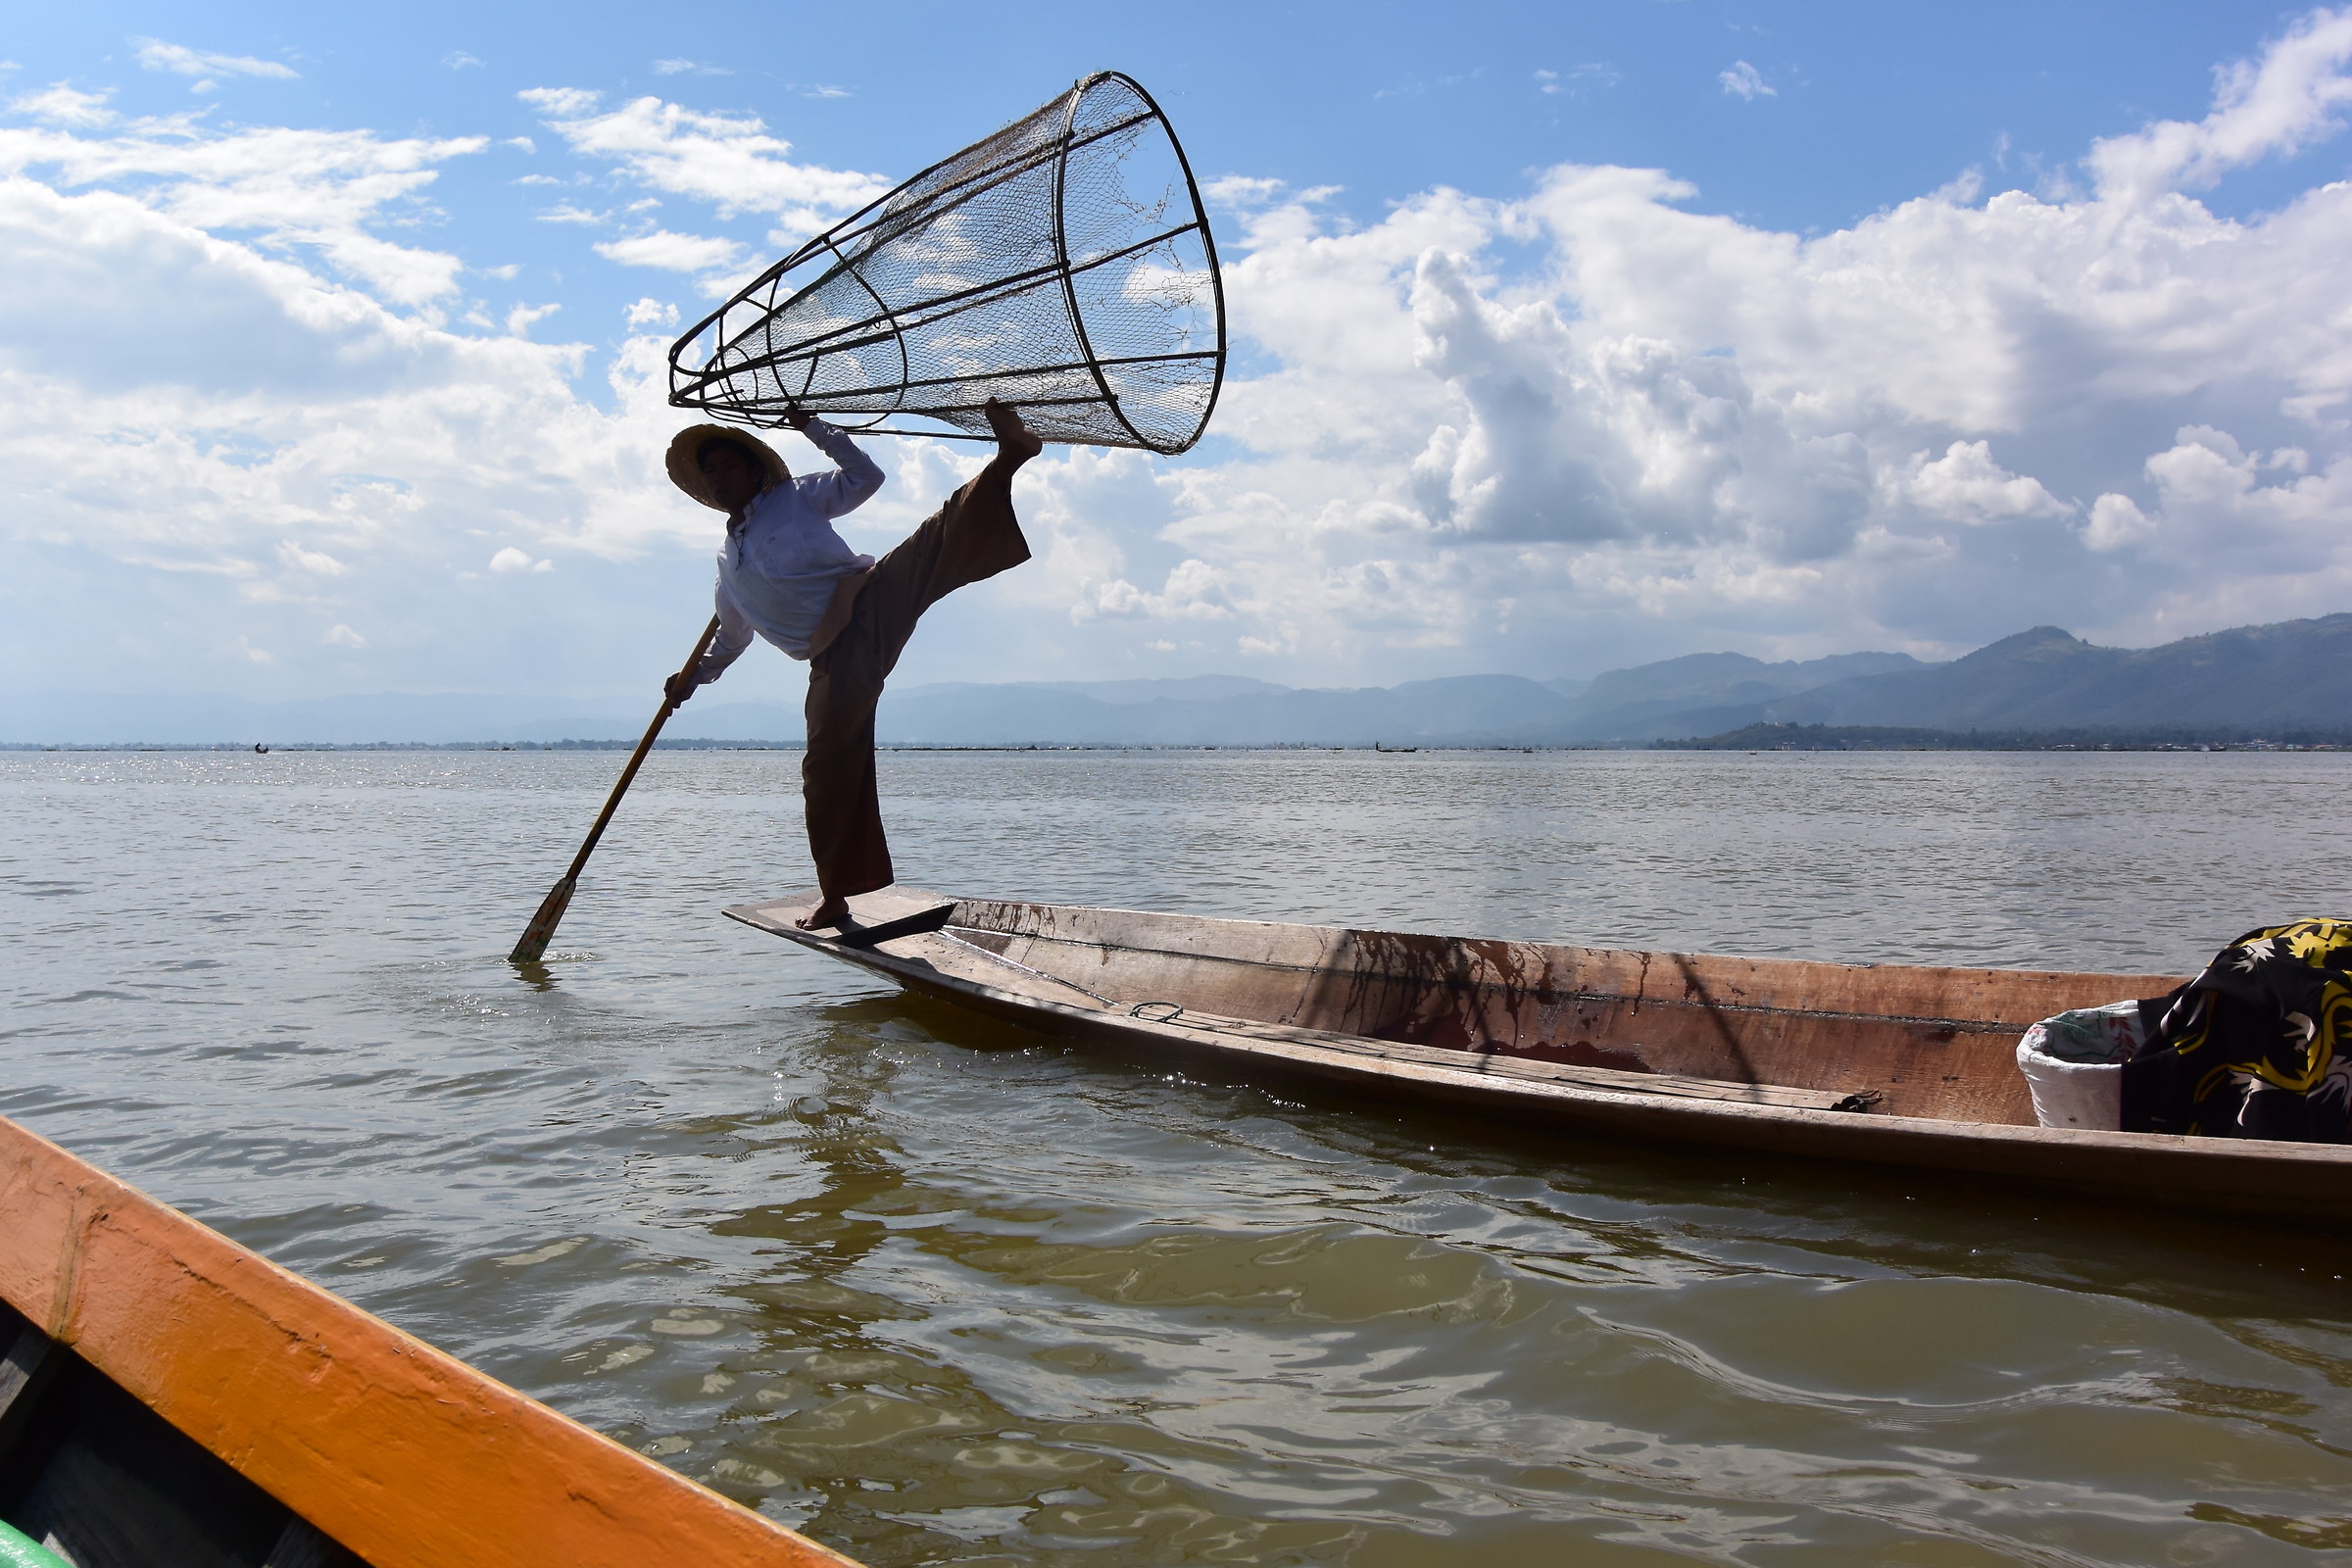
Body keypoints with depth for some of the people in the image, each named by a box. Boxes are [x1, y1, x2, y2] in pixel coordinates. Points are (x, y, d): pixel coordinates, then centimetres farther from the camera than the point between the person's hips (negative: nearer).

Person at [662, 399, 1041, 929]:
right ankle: (835, 895, 8)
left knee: (939, 538, -31)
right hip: (832, 656, 4)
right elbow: (732, 638, 42)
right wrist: (694, 677, 32)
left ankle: (1008, 457, -51)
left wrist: (811, 426, 8)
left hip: (873, 601, -4)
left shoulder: (795, 497, 17)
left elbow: (865, 476, 7)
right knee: (828, 766, -2)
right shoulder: (729, 567, 28)